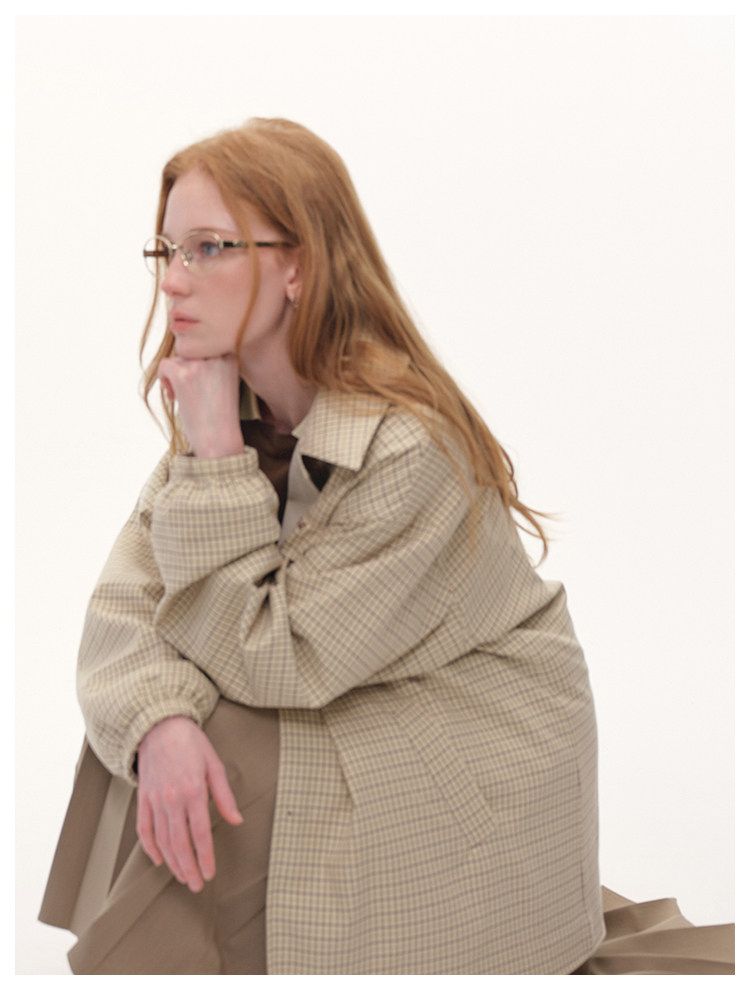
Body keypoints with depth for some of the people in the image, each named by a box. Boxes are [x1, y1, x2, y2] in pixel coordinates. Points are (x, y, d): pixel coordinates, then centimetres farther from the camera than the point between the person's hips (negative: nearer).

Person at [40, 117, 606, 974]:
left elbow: (263, 661, -25)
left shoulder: (409, 445, -29)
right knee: (164, 760, -14)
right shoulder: (236, 408, -5)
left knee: (219, 787, -23)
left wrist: (215, 451, -28)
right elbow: (124, 601, -10)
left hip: (473, 762, -6)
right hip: (330, 718, 7)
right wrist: (160, 722, -30)